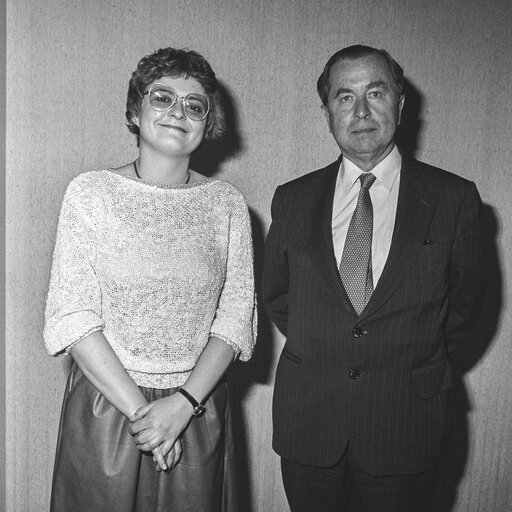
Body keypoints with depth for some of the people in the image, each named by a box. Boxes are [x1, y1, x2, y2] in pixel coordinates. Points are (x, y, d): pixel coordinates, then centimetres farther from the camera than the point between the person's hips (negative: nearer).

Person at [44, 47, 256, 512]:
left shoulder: (227, 203, 1)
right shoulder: (91, 192, -4)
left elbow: (235, 318, -2)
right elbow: (71, 317, -9)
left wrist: (182, 404, -14)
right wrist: (138, 408, -14)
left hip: (198, 413, 2)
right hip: (105, 409, -1)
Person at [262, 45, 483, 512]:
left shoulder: (454, 198, -4)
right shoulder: (292, 199, 1)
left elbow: (464, 300, 5)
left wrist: (416, 363, 3)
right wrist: (317, 353, 5)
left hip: (405, 424, -1)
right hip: (306, 420, 2)